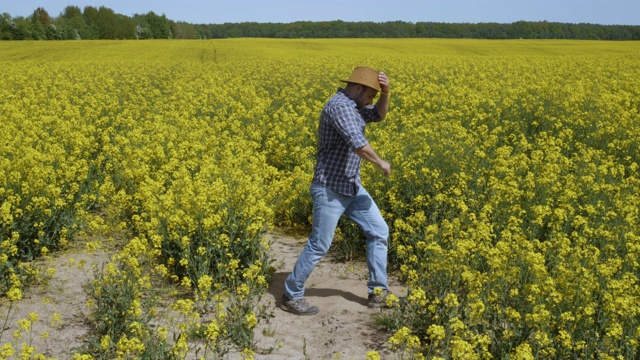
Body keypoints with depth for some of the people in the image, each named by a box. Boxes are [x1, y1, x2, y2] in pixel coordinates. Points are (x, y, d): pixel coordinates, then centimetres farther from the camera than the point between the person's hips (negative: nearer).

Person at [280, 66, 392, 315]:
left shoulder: (352, 106, 9)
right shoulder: (339, 105, -21)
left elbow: (379, 115, 23)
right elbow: (357, 143, -33)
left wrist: (385, 93, 4)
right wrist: (381, 163, -17)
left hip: (352, 187, 10)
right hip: (330, 188, -10)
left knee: (379, 231, 10)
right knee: (319, 245, -3)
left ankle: (378, 291, 18)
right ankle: (291, 296, 13)